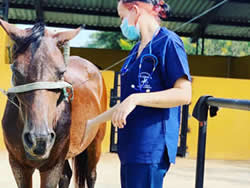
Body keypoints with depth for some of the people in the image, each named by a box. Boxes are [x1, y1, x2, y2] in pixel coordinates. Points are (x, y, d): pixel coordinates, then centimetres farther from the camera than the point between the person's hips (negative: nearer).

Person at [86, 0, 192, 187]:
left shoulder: (168, 42, -7)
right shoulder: (137, 49, 19)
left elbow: (184, 94, -17)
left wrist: (136, 99, -22)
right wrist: (93, 122, 26)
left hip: (151, 147, -9)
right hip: (131, 145, 9)